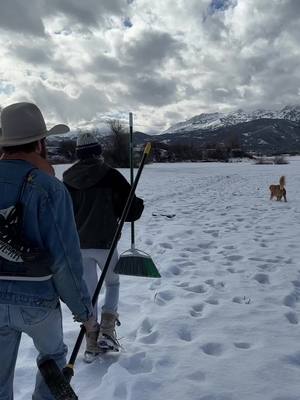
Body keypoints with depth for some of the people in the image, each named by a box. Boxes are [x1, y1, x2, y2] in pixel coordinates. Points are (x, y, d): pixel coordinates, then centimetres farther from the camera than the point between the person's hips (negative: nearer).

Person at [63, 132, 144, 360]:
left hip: (77, 245, 3)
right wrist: (139, 205, 14)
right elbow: (131, 208, -8)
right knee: (113, 283, 20)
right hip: (105, 242, -3)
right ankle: (107, 331, 9)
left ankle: (92, 343, 19)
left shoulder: (68, 179, 3)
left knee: (88, 291, 13)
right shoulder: (110, 175, -10)